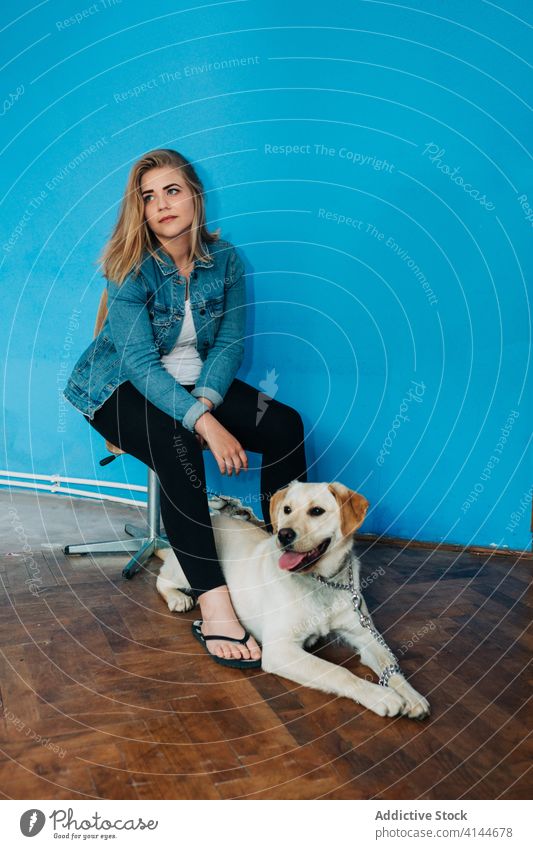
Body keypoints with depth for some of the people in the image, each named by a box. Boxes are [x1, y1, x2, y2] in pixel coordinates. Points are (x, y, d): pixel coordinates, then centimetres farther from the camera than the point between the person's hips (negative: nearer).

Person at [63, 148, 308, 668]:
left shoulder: (224, 259, -4)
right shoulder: (130, 268, -17)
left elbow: (229, 342, -4)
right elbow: (140, 363, -24)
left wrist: (206, 401, -23)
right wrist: (205, 424, -36)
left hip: (197, 385, 5)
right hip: (120, 389, -4)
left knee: (285, 425, -16)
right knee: (176, 446, -36)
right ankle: (214, 607, -36)